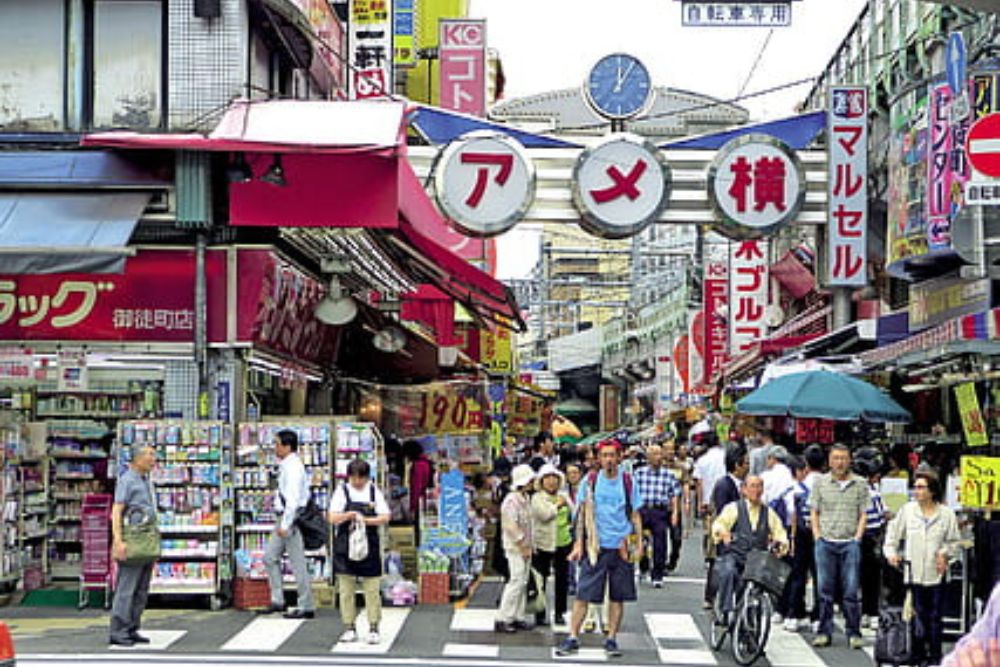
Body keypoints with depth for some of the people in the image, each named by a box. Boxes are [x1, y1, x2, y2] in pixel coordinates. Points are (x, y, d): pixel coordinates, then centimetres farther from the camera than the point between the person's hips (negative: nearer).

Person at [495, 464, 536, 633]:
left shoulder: (526, 498, 12)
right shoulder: (512, 500, -17)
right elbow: (511, 527, -21)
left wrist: (530, 545, 13)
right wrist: (522, 547, -15)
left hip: (526, 547, 9)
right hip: (515, 548, -9)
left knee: (523, 582, 11)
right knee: (516, 581, -11)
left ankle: (517, 617, 17)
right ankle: (502, 619, -7)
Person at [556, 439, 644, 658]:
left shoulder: (628, 482, 4)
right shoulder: (590, 482, 2)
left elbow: (635, 515, 8)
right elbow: (581, 514, 5)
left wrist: (638, 545, 2)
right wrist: (578, 544, 0)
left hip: (621, 547, 1)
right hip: (596, 546, -1)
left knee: (618, 596, 6)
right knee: (583, 594, -3)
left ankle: (611, 638, 15)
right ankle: (573, 637, 2)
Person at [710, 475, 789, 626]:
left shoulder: (768, 512, 18)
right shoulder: (733, 508, 6)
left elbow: (779, 530, 13)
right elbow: (719, 523, -8)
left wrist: (782, 542, -10)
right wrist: (722, 531, -32)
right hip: (733, 555, -3)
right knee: (728, 572, -34)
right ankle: (724, 612, -31)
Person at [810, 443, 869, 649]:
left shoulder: (860, 484, 6)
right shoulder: (820, 482, 8)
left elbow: (863, 515, 7)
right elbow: (814, 513, 10)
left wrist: (857, 538, -2)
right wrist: (817, 536, 1)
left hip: (850, 543, -1)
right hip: (826, 542, 1)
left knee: (850, 591, -2)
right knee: (825, 590, 3)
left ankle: (854, 633, 4)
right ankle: (824, 632, 8)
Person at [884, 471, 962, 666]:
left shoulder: (946, 514, 1)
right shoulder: (907, 510, 3)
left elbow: (954, 541, 9)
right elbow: (893, 533, 8)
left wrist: (945, 553, -8)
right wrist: (891, 553, -6)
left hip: (936, 573, -1)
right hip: (913, 572, 1)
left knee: (935, 616, 3)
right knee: (918, 616, 4)